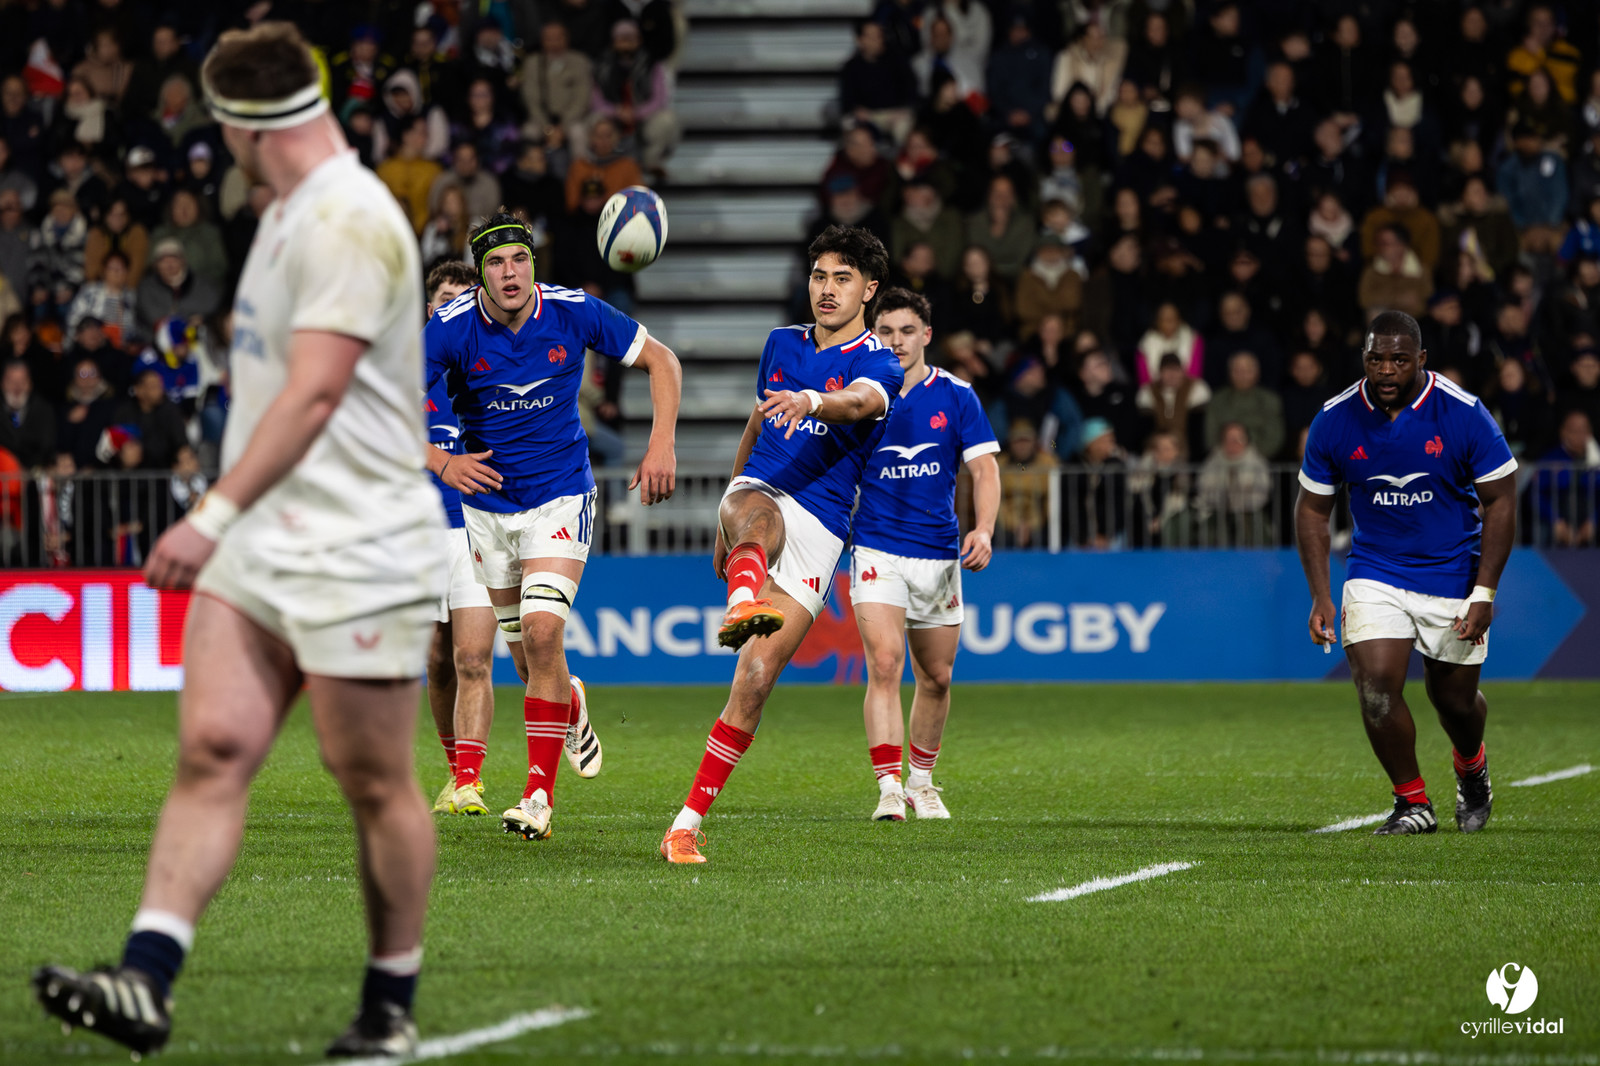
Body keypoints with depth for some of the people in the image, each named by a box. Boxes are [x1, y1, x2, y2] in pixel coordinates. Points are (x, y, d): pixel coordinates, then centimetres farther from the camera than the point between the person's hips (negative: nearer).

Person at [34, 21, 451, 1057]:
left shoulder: (349, 222, -17)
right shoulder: (291, 215, 15)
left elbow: (314, 392, -25)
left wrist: (215, 514, -29)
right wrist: (227, 520, 22)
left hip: (357, 550, -9)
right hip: (261, 545, 9)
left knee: (375, 782, 2)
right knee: (212, 746, -5)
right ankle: (146, 982, -13)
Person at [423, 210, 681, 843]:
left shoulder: (574, 313, -14)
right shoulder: (450, 329, -16)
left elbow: (661, 361, -2)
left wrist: (661, 446, -14)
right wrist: (442, 463, -35)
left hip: (560, 497, -2)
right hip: (486, 501, 2)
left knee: (543, 631, -19)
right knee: (522, 642, 10)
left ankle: (540, 793, -15)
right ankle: (570, 704, 48)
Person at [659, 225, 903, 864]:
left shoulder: (876, 364, 1)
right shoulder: (783, 344, 18)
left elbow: (860, 402, -24)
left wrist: (811, 402, -47)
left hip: (819, 529, -2)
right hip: (756, 493, 2)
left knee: (756, 677, -11)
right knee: (756, 511, -39)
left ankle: (689, 820, -6)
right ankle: (745, 600, -74)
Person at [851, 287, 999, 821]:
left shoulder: (956, 396, 2)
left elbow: (984, 468, -1)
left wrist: (984, 528, -15)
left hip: (939, 553, 2)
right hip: (877, 550, -2)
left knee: (936, 677, 11)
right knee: (884, 663, -18)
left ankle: (922, 782, 30)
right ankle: (889, 788, -21)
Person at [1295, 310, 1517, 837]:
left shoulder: (1464, 414, -15)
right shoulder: (1335, 421, -9)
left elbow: (1500, 501, -8)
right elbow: (1312, 508, 3)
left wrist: (1484, 593, -13)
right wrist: (1321, 596, -5)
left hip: (1453, 575, -1)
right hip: (1375, 572, 1)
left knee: (1456, 701, 8)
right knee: (1375, 685, -17)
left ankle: (1471, 768, 43)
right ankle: (1413, 803, 2)